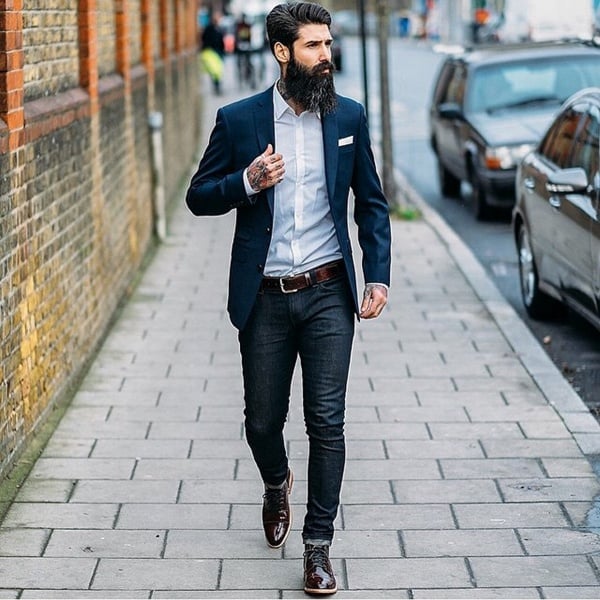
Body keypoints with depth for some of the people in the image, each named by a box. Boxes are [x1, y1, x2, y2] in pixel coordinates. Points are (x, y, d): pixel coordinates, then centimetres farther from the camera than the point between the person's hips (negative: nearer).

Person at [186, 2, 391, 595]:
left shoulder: (348, 117, 2)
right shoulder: (238, 120, -2)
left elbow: (372, 203, 9)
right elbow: (198, 196, 3)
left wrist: (378, 276, 0)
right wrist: (247, 182, -17)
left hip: (328, 295, 0)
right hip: (265, 298, 0)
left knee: (326, 422, -3)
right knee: (262, 420, 10)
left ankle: (318, 545, 7)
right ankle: (277, 485, 44)